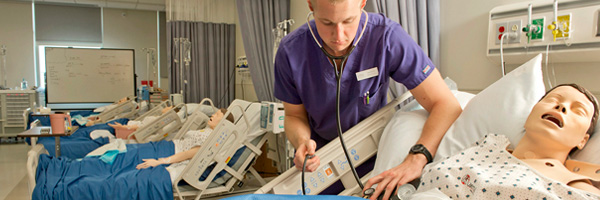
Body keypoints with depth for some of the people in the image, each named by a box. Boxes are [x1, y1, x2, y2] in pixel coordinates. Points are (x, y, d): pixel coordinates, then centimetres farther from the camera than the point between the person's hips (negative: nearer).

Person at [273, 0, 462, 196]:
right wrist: (302, 142, -31)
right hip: (320, 153, 1)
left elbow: (448, 105, -29)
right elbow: (294, 116, -7)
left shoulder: (387, 37, -29)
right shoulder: (290, 51, -23)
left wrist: (416, 160, -45)